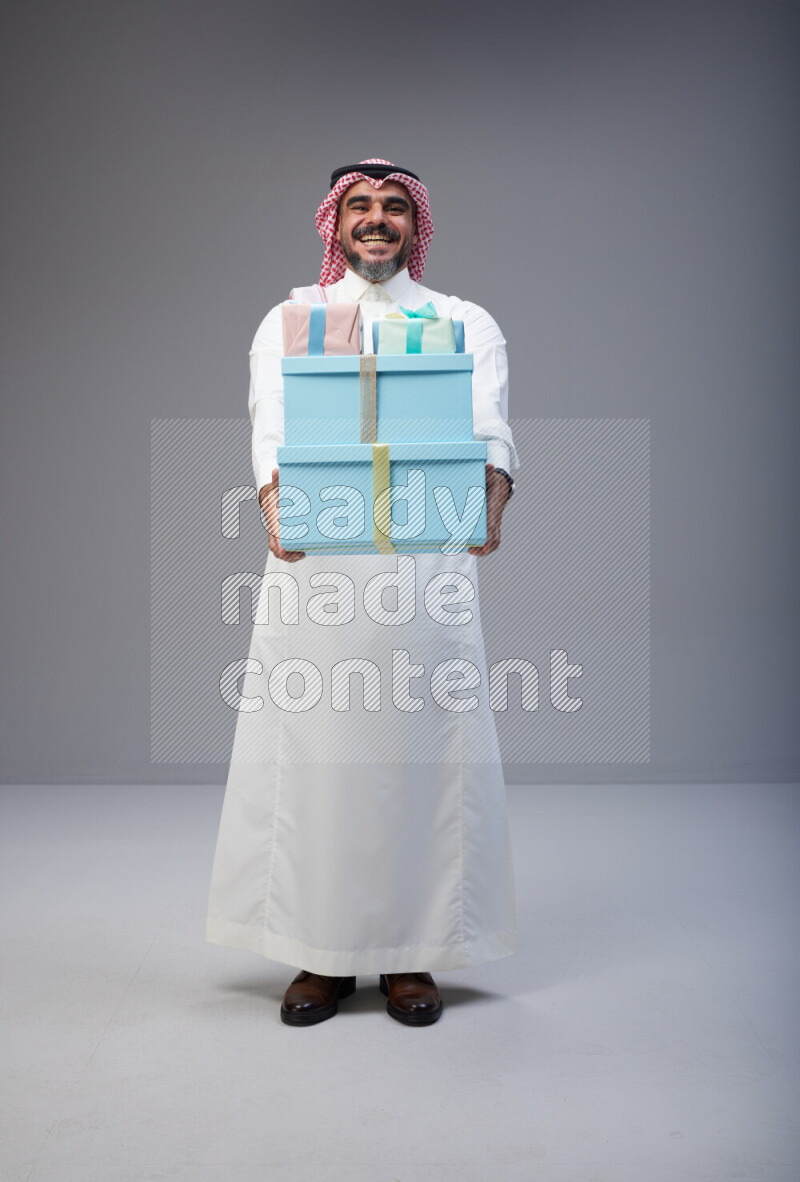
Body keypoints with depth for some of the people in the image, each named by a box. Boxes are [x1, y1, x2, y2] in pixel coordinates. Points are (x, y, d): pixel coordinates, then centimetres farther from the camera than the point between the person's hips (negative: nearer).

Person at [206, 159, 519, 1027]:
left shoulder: (467, 325, 13)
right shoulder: (288, 321, 14)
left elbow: (490, 433, -2)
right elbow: (271, 433, -1)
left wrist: (489, 507, -23)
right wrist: (276, 509, -21)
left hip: (429, 564, 0)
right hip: (315, 563, 0)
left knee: (424, 752, 0)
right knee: (311, 751, 0)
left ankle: (410, 953, 14)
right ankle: (321, 953, 14)